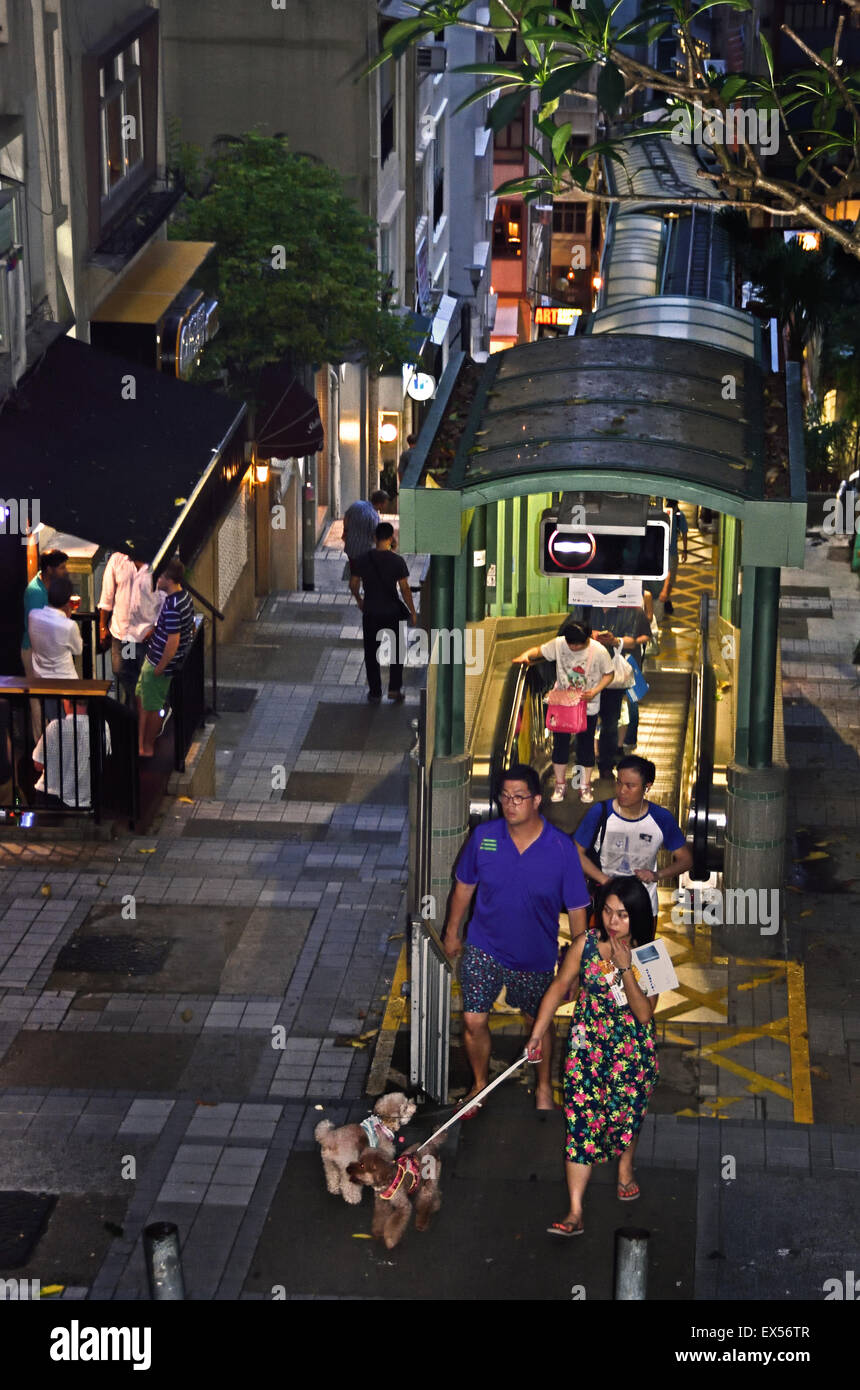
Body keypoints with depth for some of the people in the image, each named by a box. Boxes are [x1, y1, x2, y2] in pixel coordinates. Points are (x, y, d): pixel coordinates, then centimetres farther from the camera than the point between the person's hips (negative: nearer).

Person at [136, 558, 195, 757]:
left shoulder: (172, 607, -30)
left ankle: (147, 748, 23)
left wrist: (160, 668, -19)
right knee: (141, 697, 22)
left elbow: (173, 642, -30)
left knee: (152, 707, 7)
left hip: (161, 663, -10)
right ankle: (139, 742, 32)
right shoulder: (185, 596, 0)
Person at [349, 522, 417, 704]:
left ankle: (375, 692, 14)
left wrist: (359, 600, 21)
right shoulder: (397, 561, -12)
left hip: (370, 613, 1)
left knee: (371, 653, 12)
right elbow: (405, 589, -12)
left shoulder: (363, 560, -5)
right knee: (397, 650, 18)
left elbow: (353, 585, 1)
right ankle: (394, 688, 16)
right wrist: (412, 612, -2)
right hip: (392, 612, -1)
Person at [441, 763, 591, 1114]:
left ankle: (544, 1088, 41)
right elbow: (464, 887, 3)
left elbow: (577, 910, -12)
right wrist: (451, 933, 11)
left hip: (536, 957, -1)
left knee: (538, 1024, 18)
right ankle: (480, 1085, 28)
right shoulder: (483, 837, -13)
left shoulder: (561, 848, -19)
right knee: (474, 1021, 2)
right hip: (484, 949, 1)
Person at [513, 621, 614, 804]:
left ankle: (585, 786, 21)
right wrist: (525, 655, -26)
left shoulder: (599, 651, -16)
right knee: (560, 743, 6)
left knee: (586, 744, 8)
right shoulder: (559, 644, -13)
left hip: (588, 706, -1)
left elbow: (608, 674, -5)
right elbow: (539, 650, -4)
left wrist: (595, 691, -19)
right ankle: (559, 785, 18)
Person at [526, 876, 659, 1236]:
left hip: (633, 1049, 0)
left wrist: (625, 968, -26)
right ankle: (575, 1213, -6)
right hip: (588, 1045, 0)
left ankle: (625, 1168, 51)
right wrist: (538, 1033, -4)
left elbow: (644, 1014, -17)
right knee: (581, 1121, -6)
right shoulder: (586, 944, -9)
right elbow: (559, 987, 1)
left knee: (627, 1113, 17)